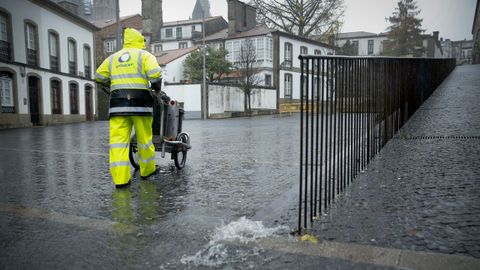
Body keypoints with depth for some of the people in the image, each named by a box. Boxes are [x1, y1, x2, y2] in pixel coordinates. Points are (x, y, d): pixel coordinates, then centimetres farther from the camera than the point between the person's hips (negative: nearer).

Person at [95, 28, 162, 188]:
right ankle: (147, 170, 24)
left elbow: (99, 76, 18)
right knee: (144, 138, 10)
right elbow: (155, 74, -9)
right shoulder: (144, 55, 6)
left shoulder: (113, 58, 19)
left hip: (118, 104, 3)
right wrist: (157, 88, 9)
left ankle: (120, 178, -7)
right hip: (139, 102, -2)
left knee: (118, 140, -2)